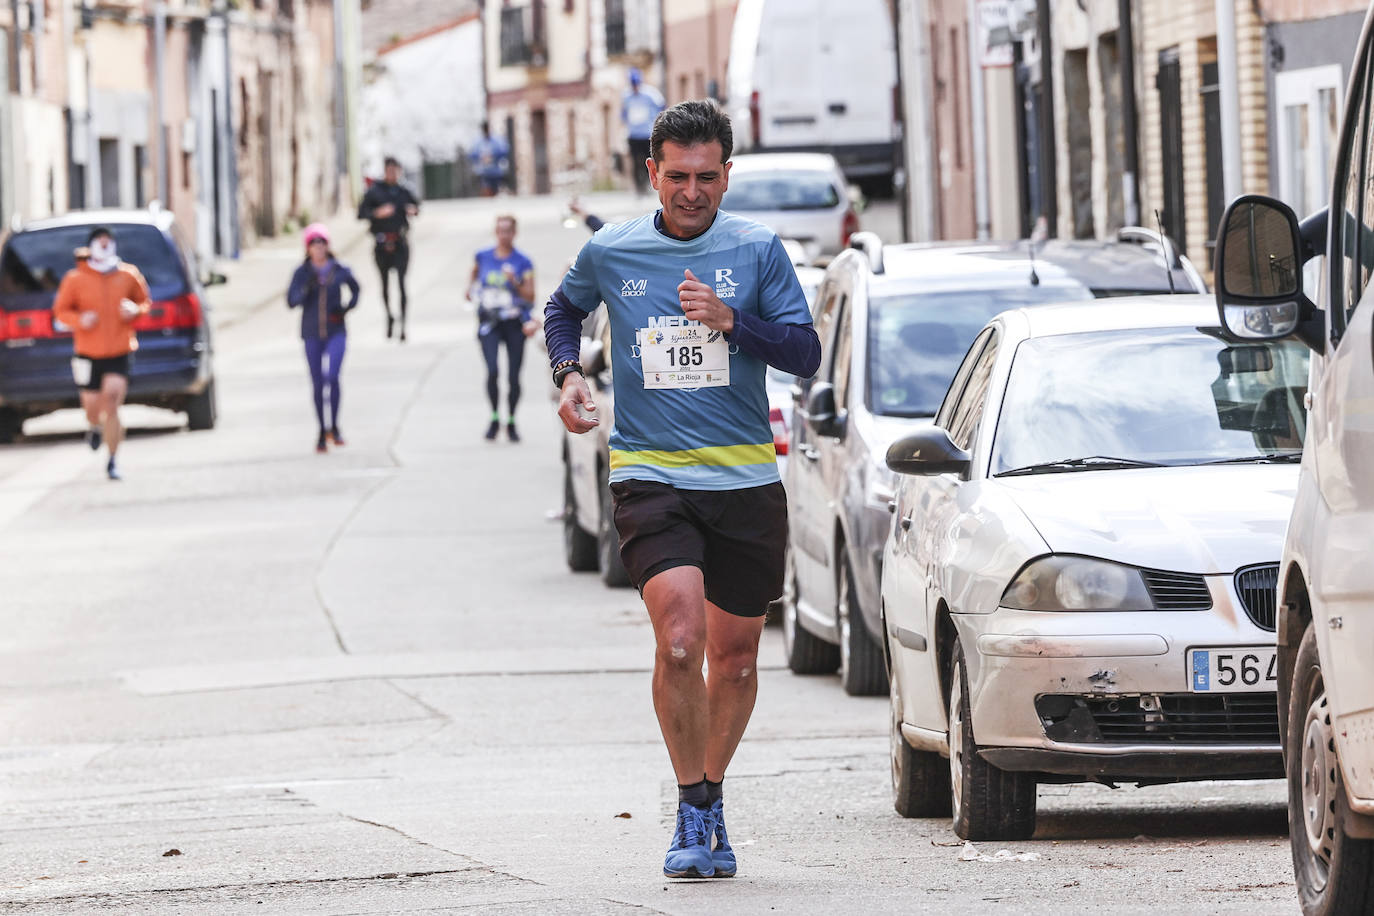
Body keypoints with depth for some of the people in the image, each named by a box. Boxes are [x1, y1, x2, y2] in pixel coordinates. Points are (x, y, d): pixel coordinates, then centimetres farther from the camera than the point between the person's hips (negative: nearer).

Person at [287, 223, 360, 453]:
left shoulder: (340, 270, -3)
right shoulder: (302, 273, -3)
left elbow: (355, 289, 16)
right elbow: (291, 301, -11)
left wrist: (347, 308, -1)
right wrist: (307, 289, -26)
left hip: (335, 332, -1)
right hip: (312, 334, 1)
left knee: (332, 376, -19)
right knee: (318, 384, 6)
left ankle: (334, 426, -3)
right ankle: (322, 431, 19)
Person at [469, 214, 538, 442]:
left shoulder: (523, 262, -1)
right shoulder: (483, 257, 5)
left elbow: (531, 297, -2)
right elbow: (475, 275, 23)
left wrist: (516, 282, -18)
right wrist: (471, 289, 2)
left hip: (514, 323, 0)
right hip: (489, 321, 0)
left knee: (513, 376, 2)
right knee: (493, 370, -18)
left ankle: (511, 422, 20)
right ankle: (494, 418, 0)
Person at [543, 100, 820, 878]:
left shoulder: (758, 250, 0)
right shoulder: (610, 253, 2)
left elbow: (806, 353, -2)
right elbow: (565, 308, 23)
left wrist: (731, 321, -17)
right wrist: (569, 374, 5)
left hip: (746, 480, 1)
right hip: (649, 475, -1)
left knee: (735, 653, 9)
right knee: (680, 640, -20)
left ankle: (712, 796, 31)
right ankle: (693, 813, -7)